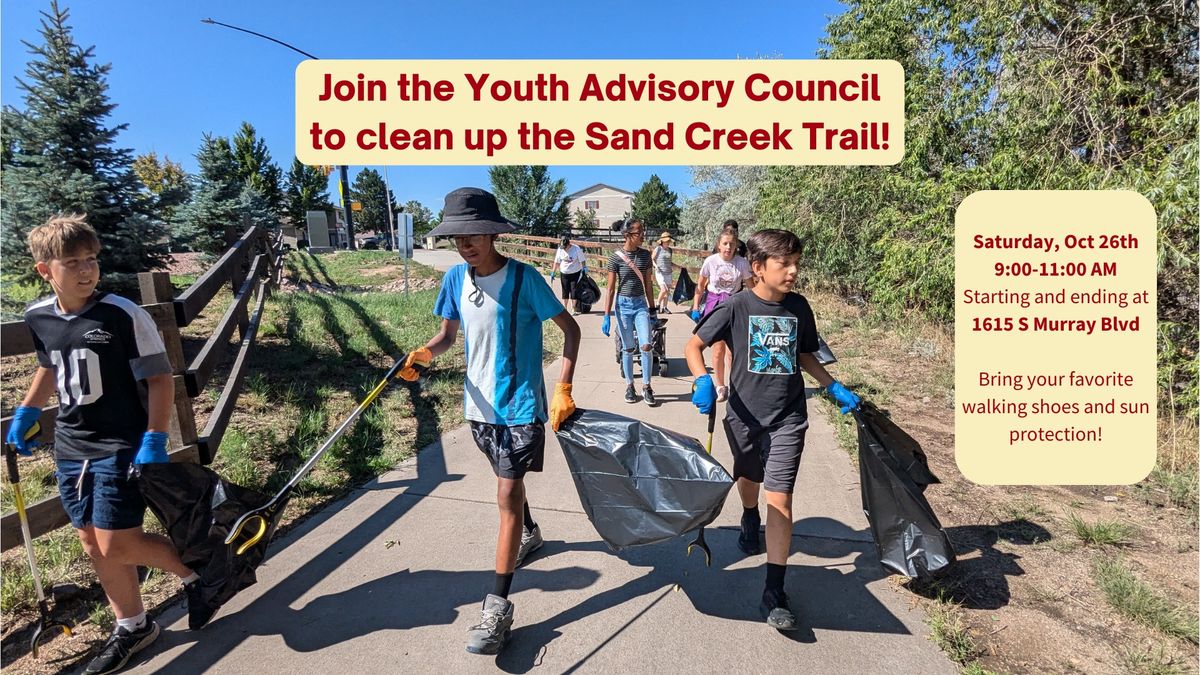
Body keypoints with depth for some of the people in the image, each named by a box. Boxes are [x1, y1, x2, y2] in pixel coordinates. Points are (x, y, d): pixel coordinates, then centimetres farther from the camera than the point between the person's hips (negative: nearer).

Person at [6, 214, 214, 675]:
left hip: (121, 446, -6)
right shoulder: (38, 317, 2)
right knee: (94, 545, 12)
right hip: (70, 448, 6)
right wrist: (26, 413, 17)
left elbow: (160, 378, -13)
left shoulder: (124, 315, -16)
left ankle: (195, 572, 20)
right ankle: (132, 627, 30)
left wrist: (154, 440, -18)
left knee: (117, 548, -7)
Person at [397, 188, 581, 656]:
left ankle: (497, 607, 3)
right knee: (508, 483, 25)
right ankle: (529, 534, 53)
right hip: (480, 404, 6)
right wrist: (425, 353, -14)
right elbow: (449, 333, 9)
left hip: (521, 405, -6)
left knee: (507, 497, -5)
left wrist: (563, 389, -18)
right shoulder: (456, 278, -1)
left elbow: (570, 328, -11)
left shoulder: (524, 277, -17)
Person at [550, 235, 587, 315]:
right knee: (565, 292, 7)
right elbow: (557, 262, 3)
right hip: (564, 273, 3)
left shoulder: (576, 249, -15)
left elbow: (582, 260, -8)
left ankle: (574, 309, 13)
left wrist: (584, 268, -13)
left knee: (574, 291, -1)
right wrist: (553, 272, 3)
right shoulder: (560, 249, -5)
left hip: (575, 273, -3)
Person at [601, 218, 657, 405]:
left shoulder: (645, 255, 2)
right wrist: (606, 316, -7)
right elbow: (611, 289, -5)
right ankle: (629, 386, 21)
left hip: (641, 304, 2)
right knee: (628, 348, 5)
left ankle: (646, 387, 5)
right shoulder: (616, 257, -7)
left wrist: (652, 309, 13)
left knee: (646, 345, -9)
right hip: (623, 305, -2)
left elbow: (648, 284, 11)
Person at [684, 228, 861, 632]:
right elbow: (693, 346, -8)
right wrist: (702, 380, -26)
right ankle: (750, 520, 59)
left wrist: (835, 388, 6)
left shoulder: (798, 307, -1)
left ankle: (774, 594, 0)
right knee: (749, 480, 23)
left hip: (787, 418, 1)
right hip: (744, 415, 0)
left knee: (780, 498, -7)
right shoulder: (736, 307, -11)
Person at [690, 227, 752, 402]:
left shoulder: (742, 263, -8)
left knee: (732, 351, -2)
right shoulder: (710, 261, -8)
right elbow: (700, 286, 4)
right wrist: (695, 307, 3)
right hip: (714, 304, 0)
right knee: (718, 350, 5)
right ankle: (720, 386, 21)